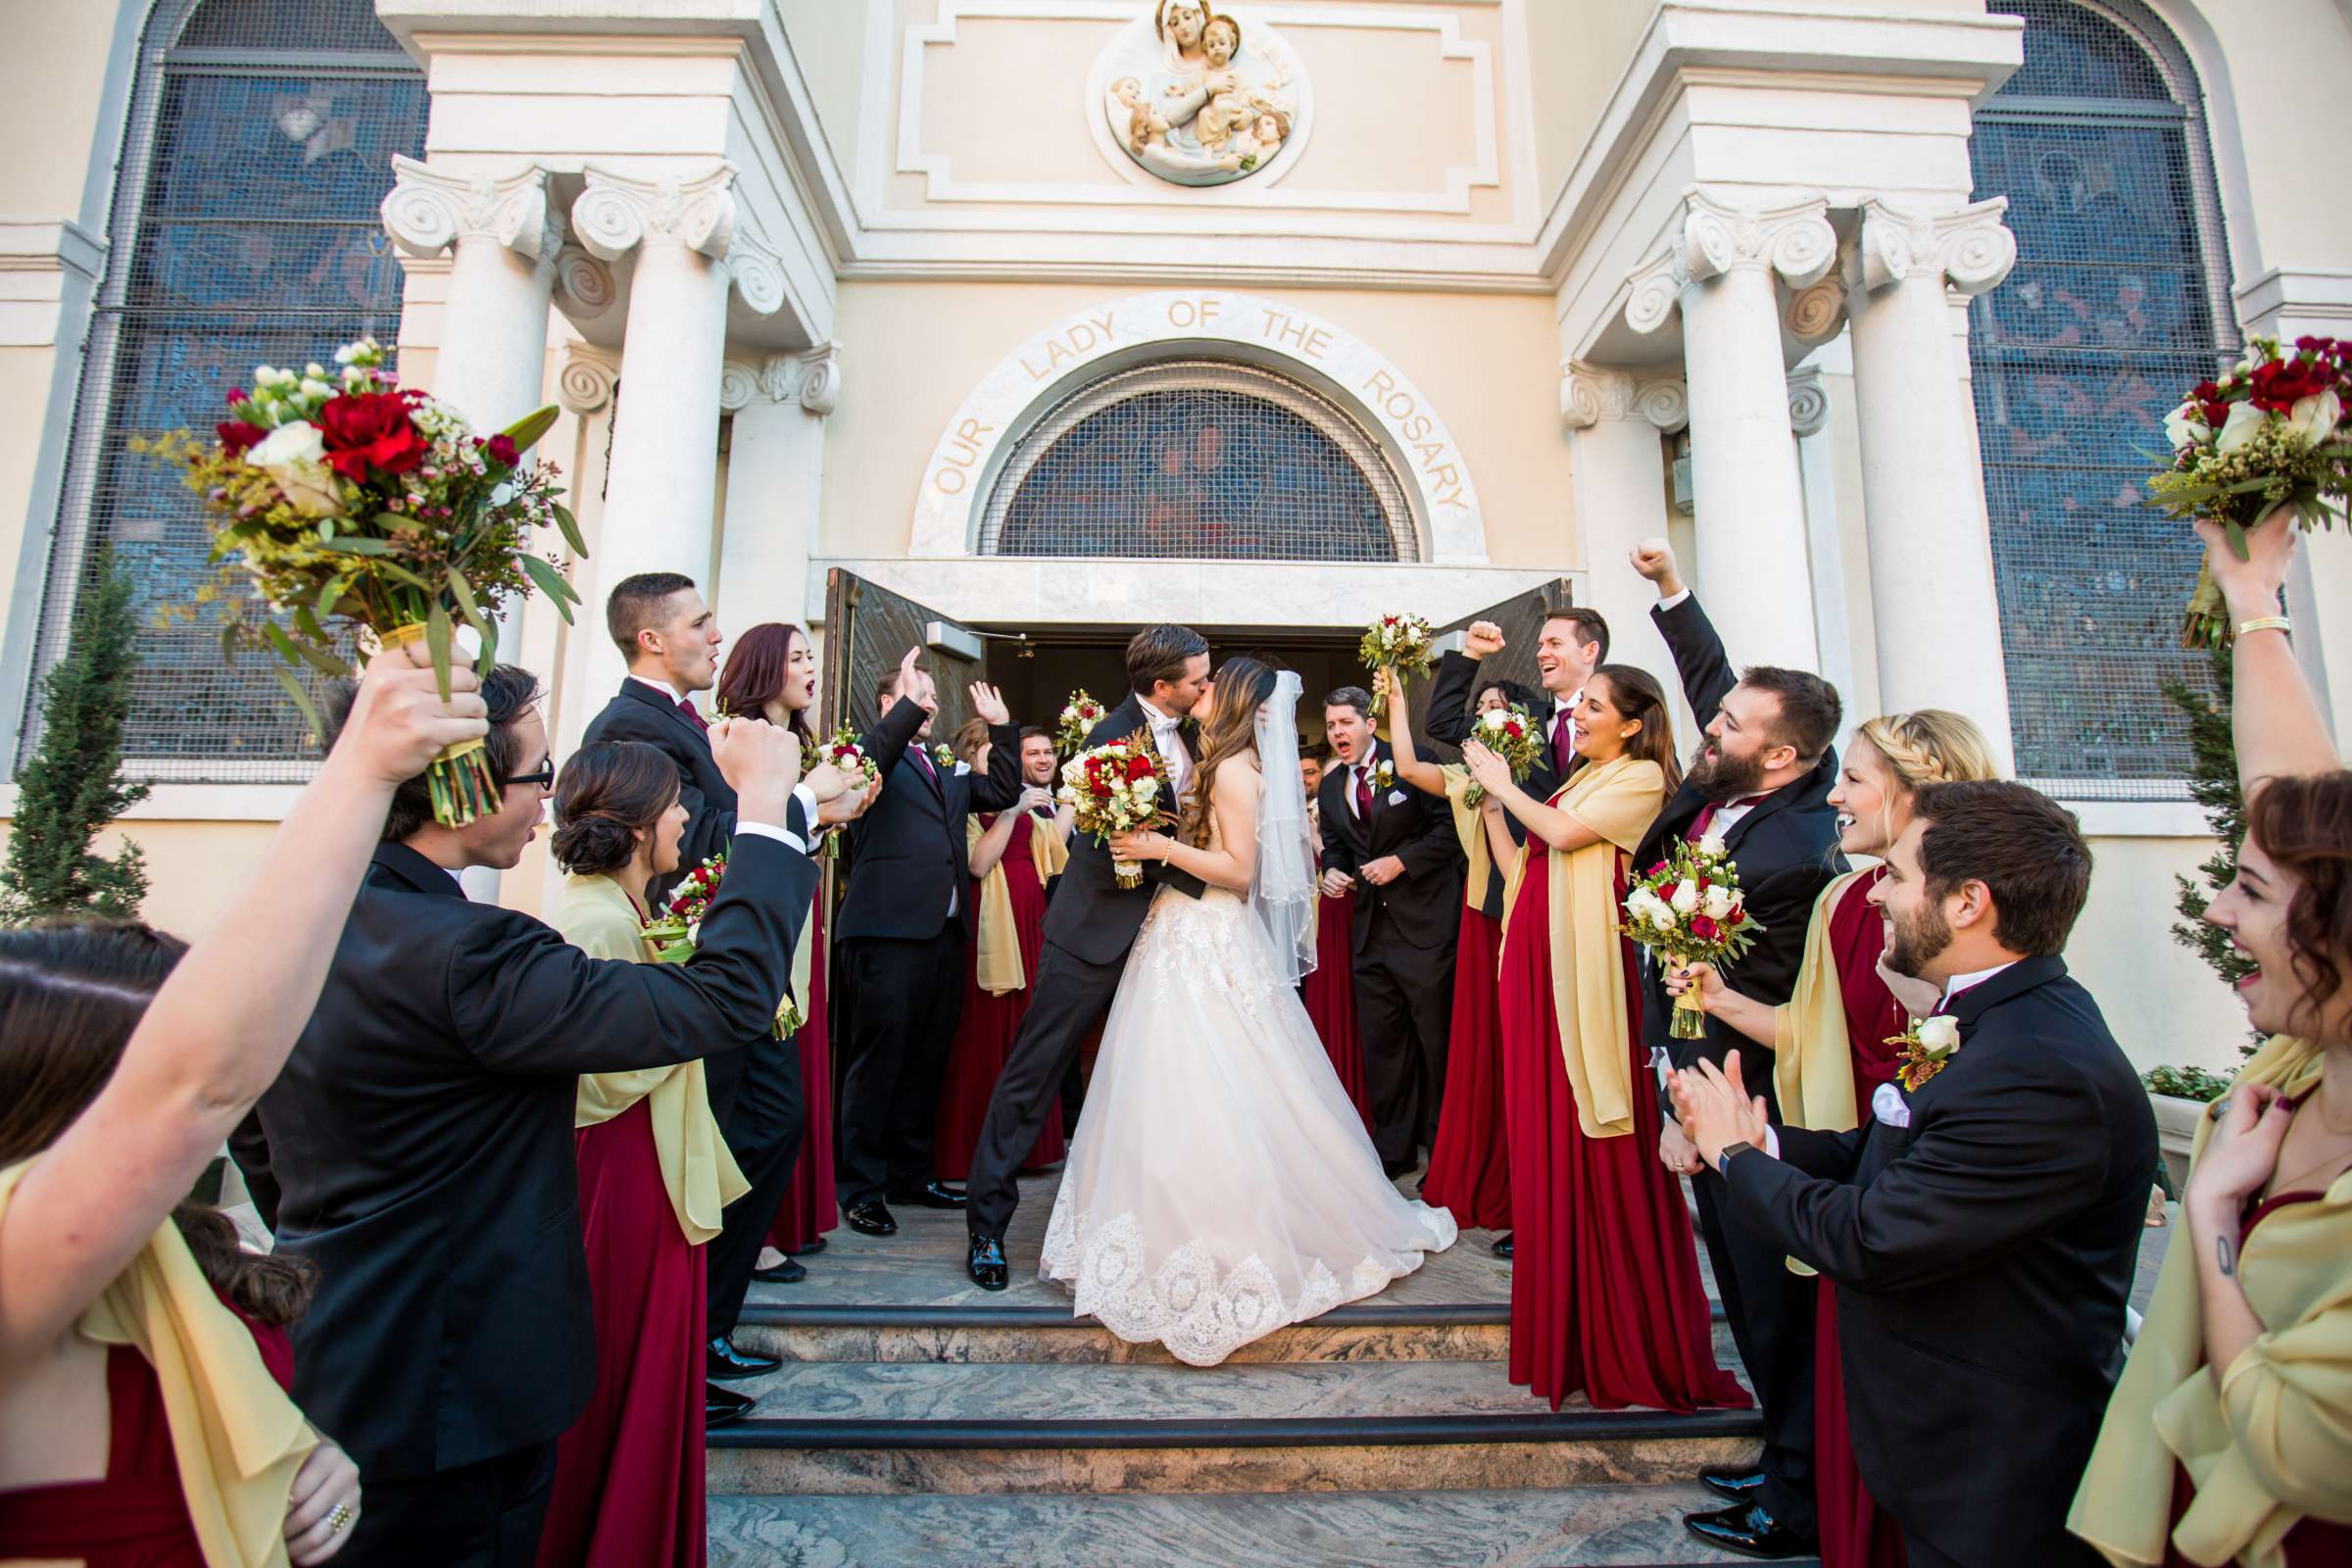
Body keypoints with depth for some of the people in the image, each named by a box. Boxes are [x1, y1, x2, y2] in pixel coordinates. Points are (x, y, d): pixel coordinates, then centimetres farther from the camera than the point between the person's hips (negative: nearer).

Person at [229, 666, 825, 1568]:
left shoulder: (287, 920, -2)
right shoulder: (464, 957, -32)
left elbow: (254, 1140, 11)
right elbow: (722, 999, -33)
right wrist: (765, 802, -24)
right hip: (450, 1394, -9)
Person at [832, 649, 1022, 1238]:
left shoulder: (948, 773, 23)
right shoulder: (872, 751, 2)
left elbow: (1003, 791, 19)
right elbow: (865, 768, -20)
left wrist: (1001, 727, 12)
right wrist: (908, 703, -30)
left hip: (944, 930, 7)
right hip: (887, 929, -7)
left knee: (927, 1057, 14)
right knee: (880, 1056, -2)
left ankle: (910, 1172, 26)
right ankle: (861, 1186, 8)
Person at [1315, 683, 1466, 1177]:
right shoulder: (1331, 786, 9)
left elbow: (1450, 827, -10)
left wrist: (1401, 860, -18)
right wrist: (1331, 870, -2)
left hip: (1426, 925, -6)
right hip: (1370, 929, 6)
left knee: (1437, 1038, 4)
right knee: (1380, 1043, 12)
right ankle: (1392, 1150, 24)